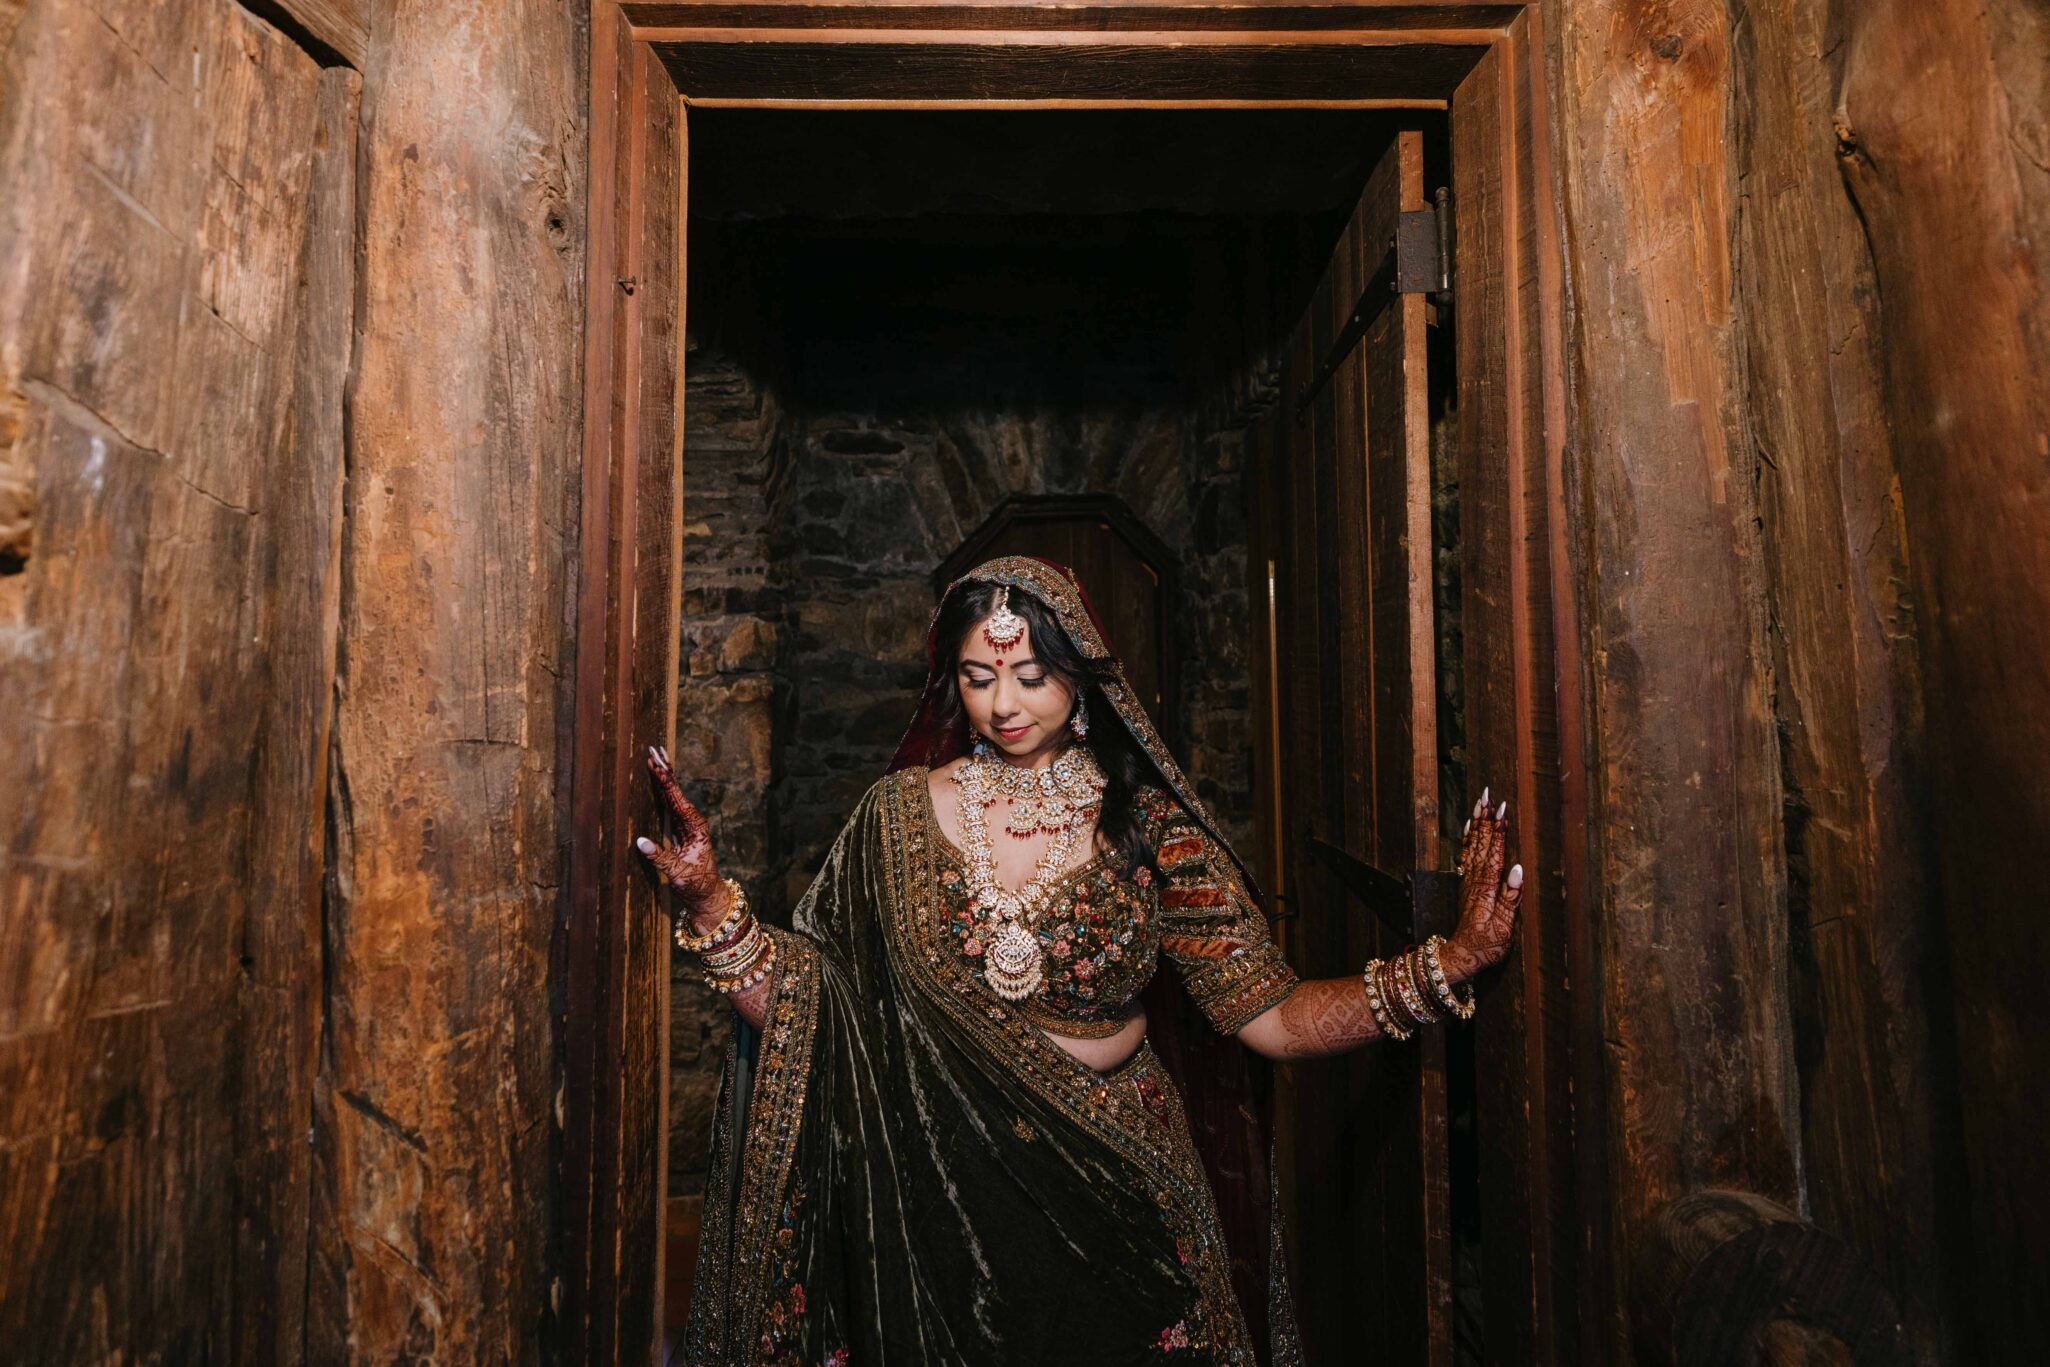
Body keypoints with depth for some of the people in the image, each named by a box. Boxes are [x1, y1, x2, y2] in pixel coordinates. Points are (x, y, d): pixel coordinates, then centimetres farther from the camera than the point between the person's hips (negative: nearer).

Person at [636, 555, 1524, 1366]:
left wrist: (1449, 964, -24)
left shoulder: (1146, 825, -7)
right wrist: (708, 898, -21)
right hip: (946, 1196, 1)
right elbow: (792, 1007, -6)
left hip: (1116, 1196, 0)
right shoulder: (901, 813, -5)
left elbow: (1272, 1017, -12)